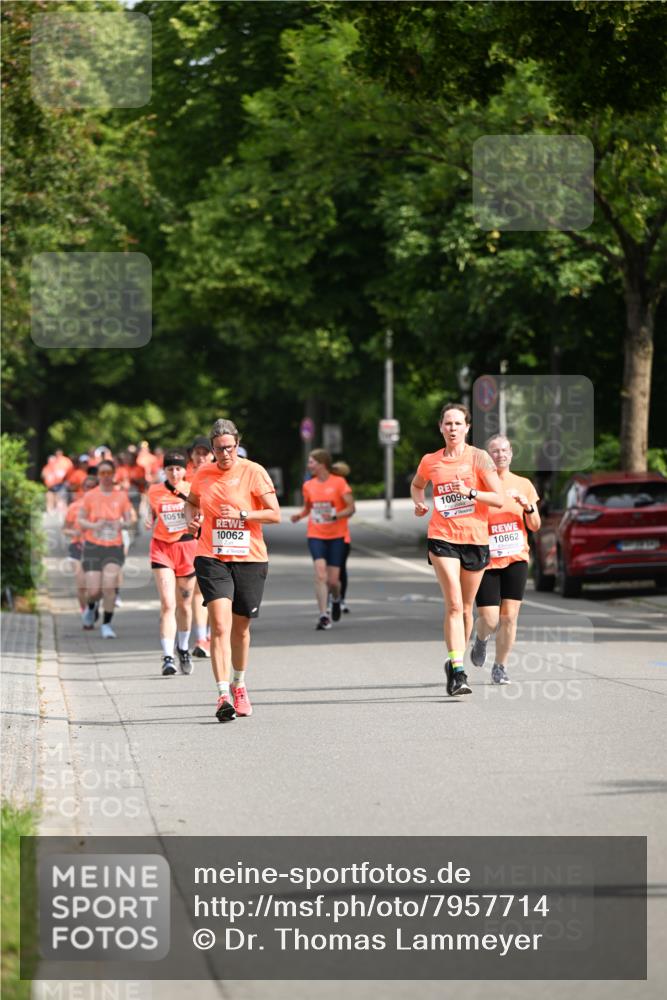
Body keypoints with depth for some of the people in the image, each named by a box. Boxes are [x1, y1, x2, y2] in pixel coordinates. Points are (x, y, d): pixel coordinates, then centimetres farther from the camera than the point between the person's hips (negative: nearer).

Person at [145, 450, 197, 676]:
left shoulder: (192, 490, -1)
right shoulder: (154, 491, 1)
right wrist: (149, 522, -5)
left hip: (187, 547, 1)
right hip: (162, 548, -1)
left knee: (184, 605, 12)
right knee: (167, 604, -13)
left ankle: (182, 649, 35)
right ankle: (168, 657, -16)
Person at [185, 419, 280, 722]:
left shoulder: (254, 472, -4)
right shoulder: (203, 474, 6)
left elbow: (275, 514, -6)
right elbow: (191, 502, 26)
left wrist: (242, 514, -19)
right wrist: (191, 518, 4)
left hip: (249, 558, 0)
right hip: (212, 558, 0)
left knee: (240, 627, 11)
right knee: (220, 623, -16)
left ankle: (239, 685, 36)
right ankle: (223, 695, -22)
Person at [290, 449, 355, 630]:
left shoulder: (339, 482, -6)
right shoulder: (308, 485, 6)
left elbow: (351, 508, -6)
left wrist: (335, 516, -23)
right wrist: (299, 515, -1)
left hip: (336, 536, -2)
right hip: (316, 535, 2)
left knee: (333, 580, 0)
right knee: (320, 574, -17)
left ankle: (336, 599, 36)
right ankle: (323, 616, -18)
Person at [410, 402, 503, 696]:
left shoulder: (478, 458, -2)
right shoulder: (430, 461, 6)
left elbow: (499, 498, -6)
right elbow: (416, 485, 28)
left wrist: (471, 493, -21)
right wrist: (419, 503, 8)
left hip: (475, 539, 0)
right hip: (442, 537, 0)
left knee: (466, 607, 11)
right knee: (454, 604, -15)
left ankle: (455, 660, 31)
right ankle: (457, 672, -20)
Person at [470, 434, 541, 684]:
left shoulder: (523, 485, 6)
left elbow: (535, 527, 8)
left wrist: (528, 507, -10)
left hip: (516, 559, 2)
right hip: (485, 560, -2)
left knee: (509, 617, -3)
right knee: (489, 620, -7)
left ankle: (500, 667, 12)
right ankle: (481, 638, 29)